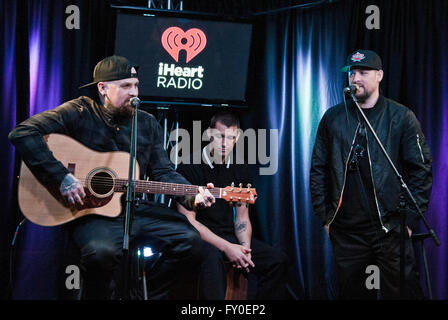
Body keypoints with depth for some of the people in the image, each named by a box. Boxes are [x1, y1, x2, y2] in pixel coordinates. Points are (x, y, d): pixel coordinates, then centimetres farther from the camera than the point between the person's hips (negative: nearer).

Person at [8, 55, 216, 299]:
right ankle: (101, 295, -4)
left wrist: (193, 195, -9)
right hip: (91, 212, -6)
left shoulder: (148, 124, 11)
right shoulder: (79, 113, -6)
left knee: (188, 238, -7)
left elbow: (163, 172, 10)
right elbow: (22, 133, -15)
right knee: (101, 251, -36)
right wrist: (62, 178, -22)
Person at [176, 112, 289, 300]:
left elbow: (242, 217, 13)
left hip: (229, 236, 6)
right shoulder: (189, 168, -7)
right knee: (213, 256, -39)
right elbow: (188, 220, -12)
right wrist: (226, 247, -21)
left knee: (278, 260, -12)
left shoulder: (239, 169, 11)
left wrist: (245, 247, -9)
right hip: (199, 238, -6)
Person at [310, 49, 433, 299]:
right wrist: (325, 216, 5)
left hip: (391, 229, -2)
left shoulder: (401, 117, 0)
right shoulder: (333, 118, 7)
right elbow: (318, 170, 11)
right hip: (346, 231, 3)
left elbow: (421, 169, -1)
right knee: (351, 292, 9)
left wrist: (410, 219, -6)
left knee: (402, 290, -2)